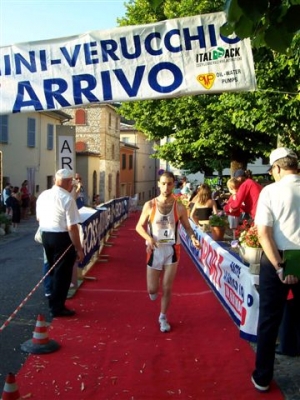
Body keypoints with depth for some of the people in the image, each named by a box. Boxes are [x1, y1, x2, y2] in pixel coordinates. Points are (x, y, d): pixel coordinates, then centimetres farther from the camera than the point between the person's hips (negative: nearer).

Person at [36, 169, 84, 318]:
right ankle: (57, 307, 16)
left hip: (45, 235, 8)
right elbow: (72, 227, -20)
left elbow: (39, 218, 18)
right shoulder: (67, 198, -18)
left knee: (53, 271, 23)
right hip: (62, 237, -7)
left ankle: (53, 302, 37)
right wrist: (79, 248, -14)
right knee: (62, 273, 6)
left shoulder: (43, 195, 5)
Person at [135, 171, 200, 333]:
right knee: (152, 289, 5)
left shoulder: (179, 208, -6)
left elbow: (187, 227, 5)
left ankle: (163, 317, 27)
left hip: (172, 250, 0)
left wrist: (193, 238, -17)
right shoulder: (150, 205, -8)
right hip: (154, 250, 0)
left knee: (167, 288, 6)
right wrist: (148, 238, -20)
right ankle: (154, 289, 44)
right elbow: (139, 226, 0)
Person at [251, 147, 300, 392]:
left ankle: (262, 378, 21)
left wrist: (279, 267, -14)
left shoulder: (271, 191, -8)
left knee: (269, 320, 10)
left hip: (277, 260, -2)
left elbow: (264, 233, -16)